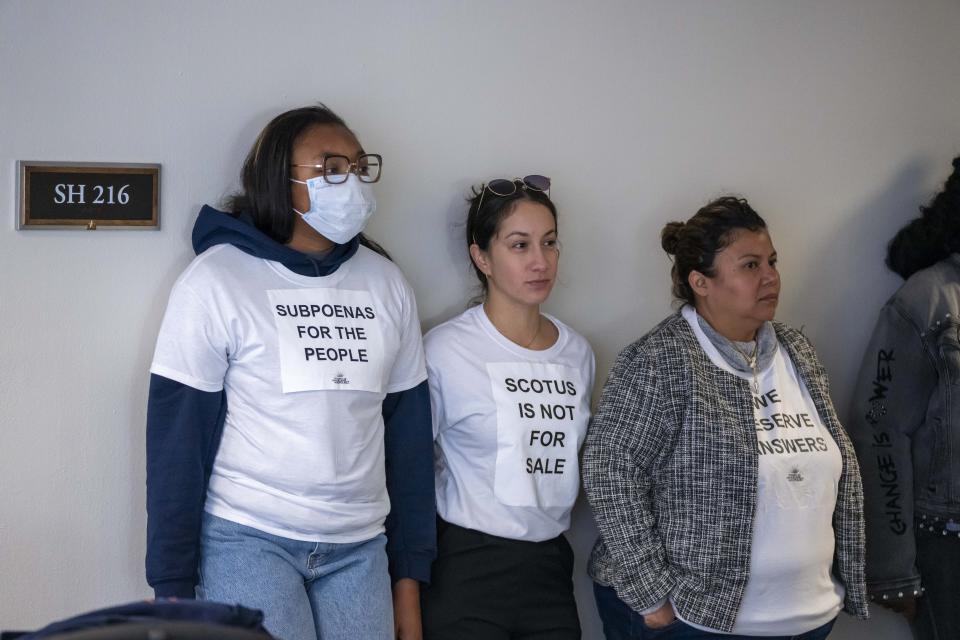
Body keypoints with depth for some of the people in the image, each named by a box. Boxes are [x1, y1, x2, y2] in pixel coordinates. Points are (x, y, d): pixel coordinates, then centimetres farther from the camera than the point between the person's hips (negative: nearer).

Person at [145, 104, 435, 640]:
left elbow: (409, 432, 8)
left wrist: (410, 576, 7)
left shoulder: (387, 283, 5)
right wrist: (173, 587, -7)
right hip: (247, 540, -4)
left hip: (359, 550, 4)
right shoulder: (216, 279, -7)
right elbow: (176, 436, -6)